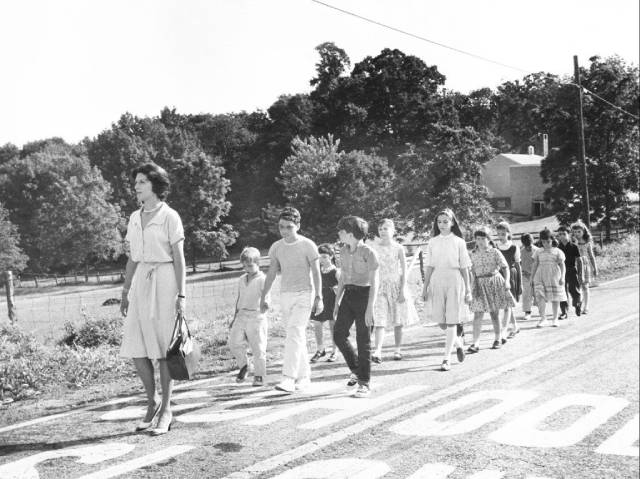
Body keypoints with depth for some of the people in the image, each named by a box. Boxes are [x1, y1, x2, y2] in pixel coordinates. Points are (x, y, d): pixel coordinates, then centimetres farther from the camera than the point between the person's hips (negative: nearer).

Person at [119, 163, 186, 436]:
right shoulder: (135, 218, 13)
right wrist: (125, 292, 13)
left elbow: (179, 258, -6)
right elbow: (132, 259, 16)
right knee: (135, 348, 1)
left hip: (164, 280, -6)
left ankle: (166, 411, 8)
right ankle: (152, 401, 20)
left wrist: (181, 295, -11)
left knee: (163, 349, -2)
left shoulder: (169, 217, -4)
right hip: (140, 282, 6)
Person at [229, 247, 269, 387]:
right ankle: (243, 365, 21)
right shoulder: (241, 280, 15)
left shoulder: (263, 280, -4)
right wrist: (234, 319, 21)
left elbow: (266, 299, -10)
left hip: (256, 316, -6)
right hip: (241, 315, 6)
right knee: (234, 343, -3)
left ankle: (259, 375, 10)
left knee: (258, 348, -2)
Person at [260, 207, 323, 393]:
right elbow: (271, 273, 14)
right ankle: (304, 376, 18)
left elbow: (316, 273, -7)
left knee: (294, 334, -17)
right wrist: (264, 297, 15)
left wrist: (318, 297, -13)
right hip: (285, 295, 5)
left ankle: (289, 378, -22)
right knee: (297, 337, 9)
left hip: (304, 294, -5)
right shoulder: (276, 247, 6)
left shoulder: (308, 245, -7)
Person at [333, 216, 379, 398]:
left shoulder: (368, 253, -13)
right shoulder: (344, 251, 8)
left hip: (364, 295, -7)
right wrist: (337, 302, 14)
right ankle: (356, 370, 24)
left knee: (363, 341, -1)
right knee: (339, 336, 2)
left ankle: (365, 383, 10)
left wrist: (370, 308, -19)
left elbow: (374, 283, -14)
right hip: (348, 295, 7)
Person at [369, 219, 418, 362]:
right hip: (380, 287, 0)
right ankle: (377, 351, -18)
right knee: (379, 321, -11)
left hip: (396, 285, 0)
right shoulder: (373, 246, 2)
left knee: (398, 321, 7)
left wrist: (402, 290, -10)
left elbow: (404, 270, -3)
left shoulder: (398, 248, -2)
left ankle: (398, 350, 20)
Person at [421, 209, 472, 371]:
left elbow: (464, 267, 1)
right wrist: (425, 287, 7)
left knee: (451, 321, -5)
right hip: (437, 280, 3)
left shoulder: (459, 242, 1)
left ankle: (447, 358, 0)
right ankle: (458, 343, 33)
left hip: (454, 280, -3)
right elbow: (429, 266, 10)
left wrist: (468, 289, 0)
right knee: (441, 321, 4)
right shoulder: (432, 242, 8)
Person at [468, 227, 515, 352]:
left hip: (494, 282, -2)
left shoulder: (494, 252, -2)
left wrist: (506, 282, -16)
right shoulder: (473, 254, 7)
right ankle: (475, 343, -9)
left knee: (494, 313, 4)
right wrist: (475, 283, 10)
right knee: (478, 314, -7)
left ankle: (498, 339, 23)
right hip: (480, 284, 2)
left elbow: (505, 267, -4)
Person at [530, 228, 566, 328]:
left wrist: (562, 277, -11)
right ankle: (543, 318, -5)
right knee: (540, 297, -11)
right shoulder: (538, 252, 10)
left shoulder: (557, 252, 4)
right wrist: (532, 278, 9)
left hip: (554, 276, -1)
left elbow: (562, 265, 0)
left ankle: (555, 319, 15)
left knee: (555, 298, 4)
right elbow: (535, 265, 12)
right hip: (540, 277, 1)